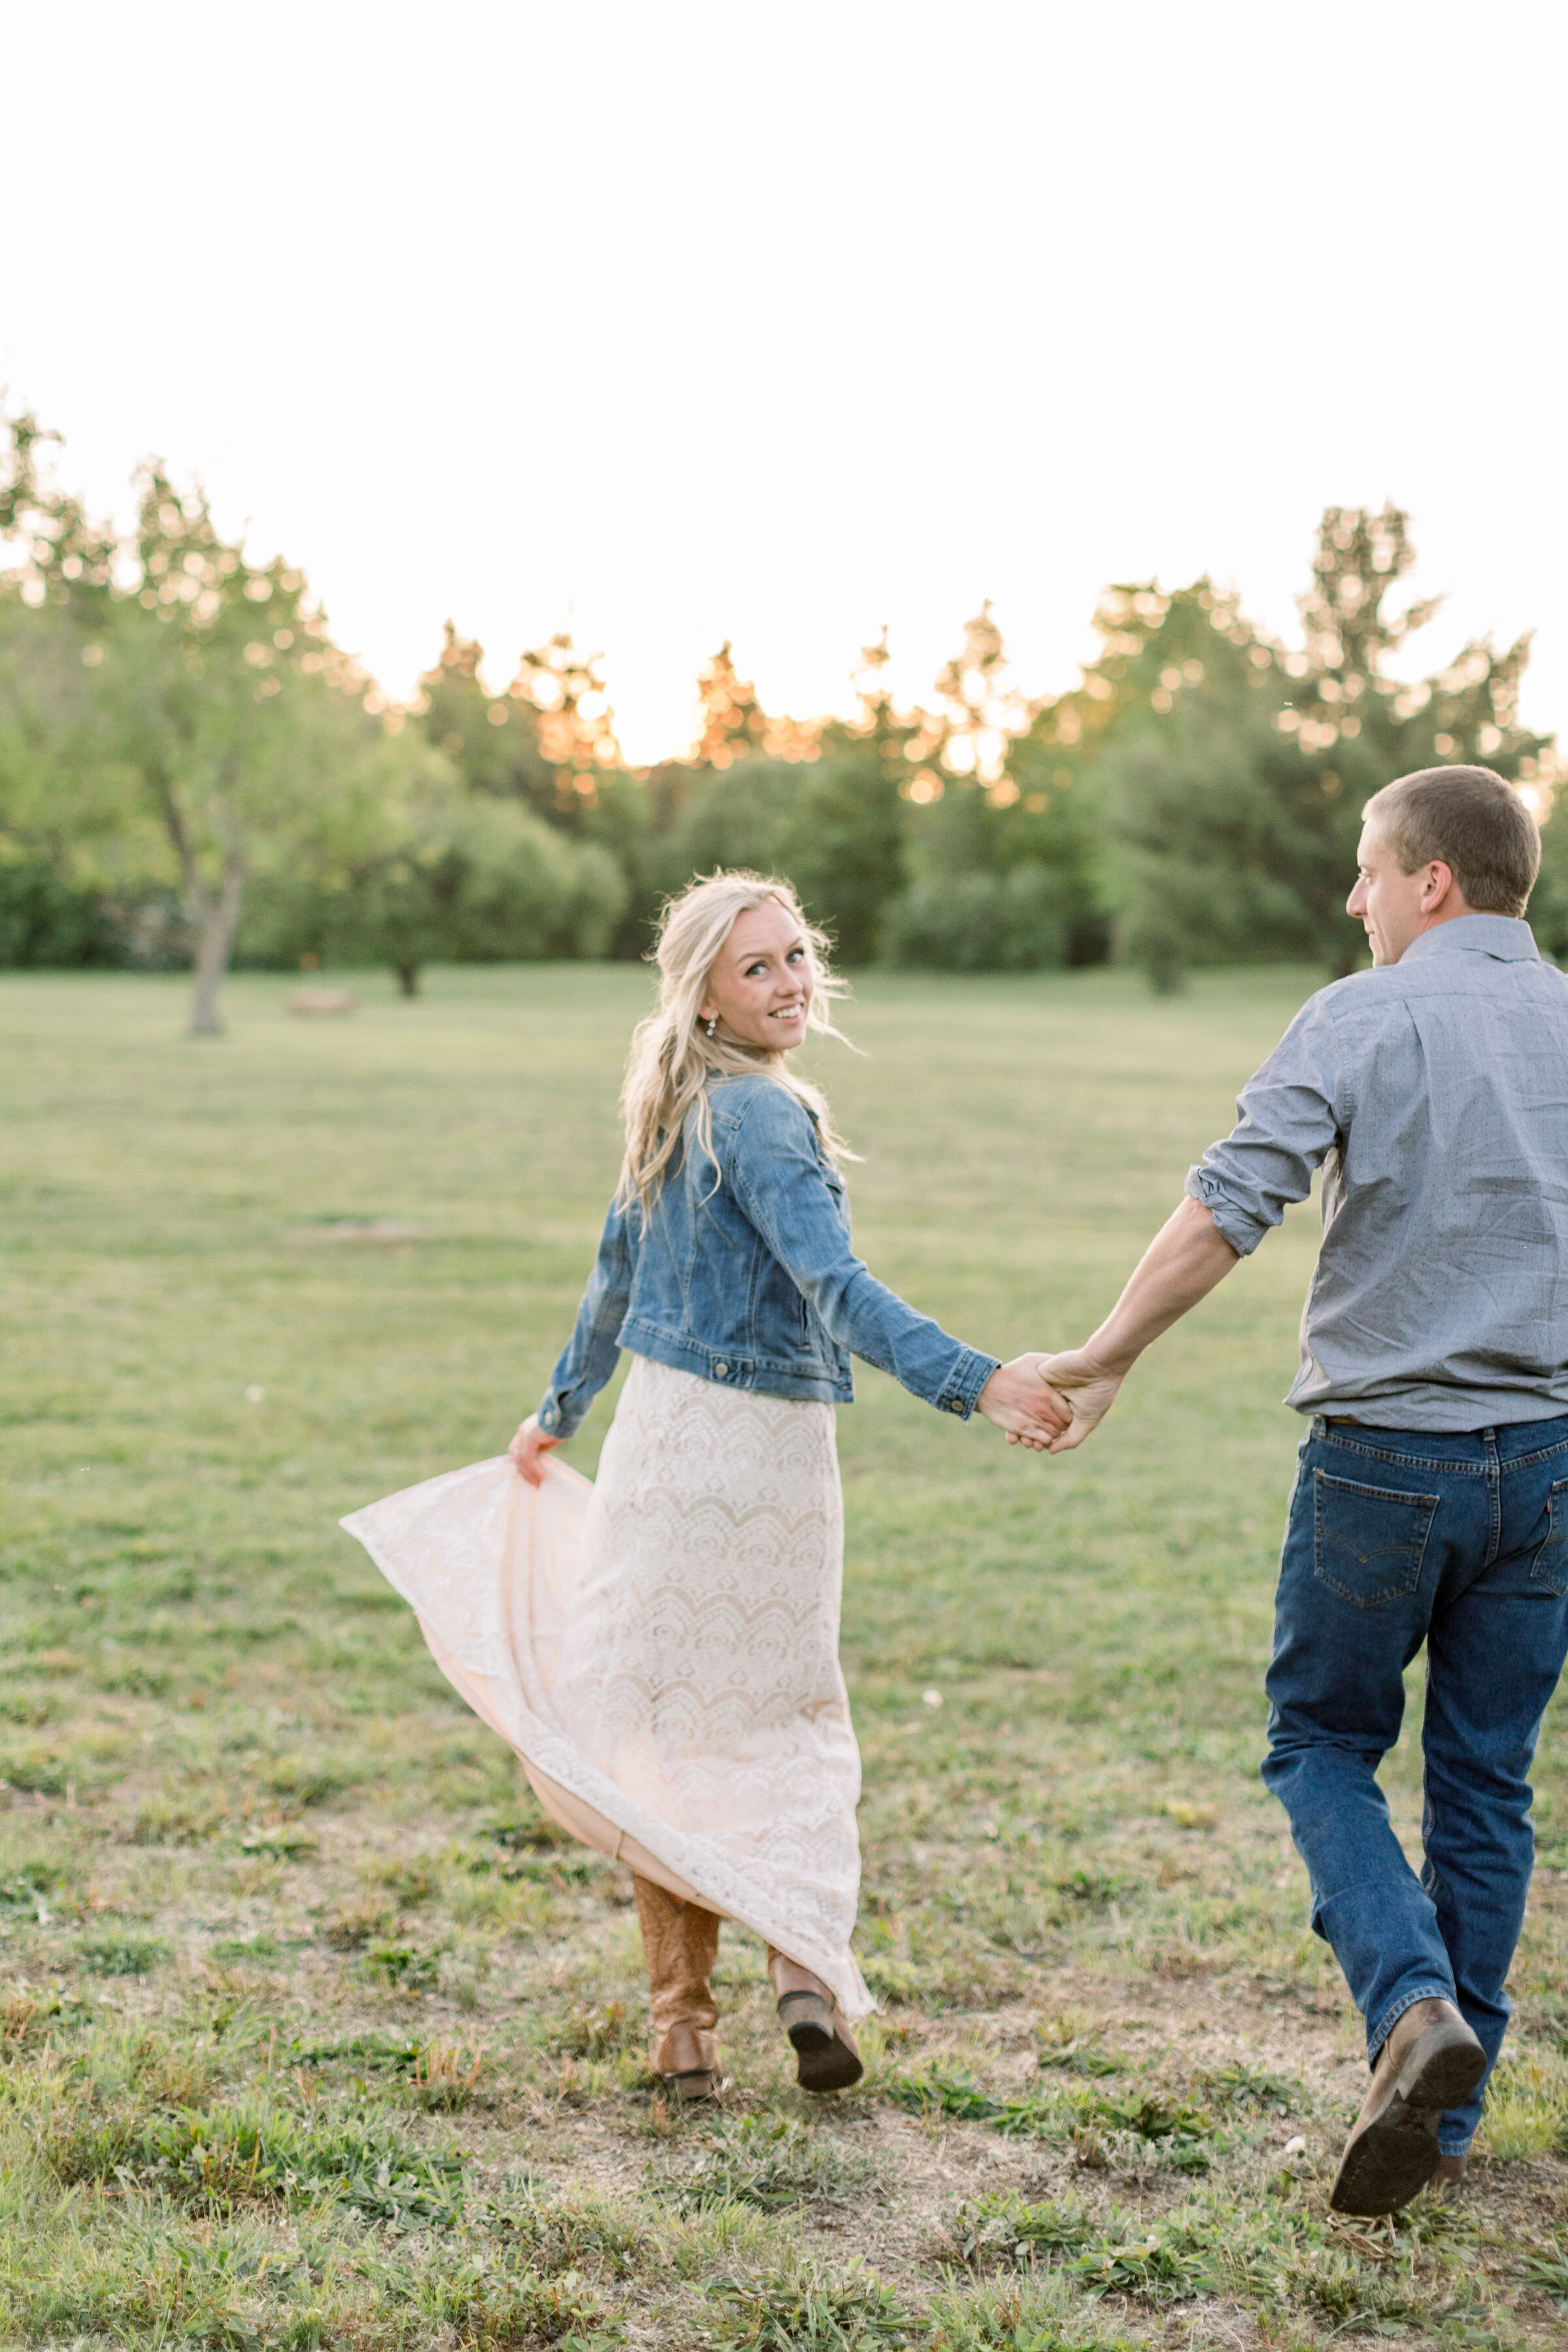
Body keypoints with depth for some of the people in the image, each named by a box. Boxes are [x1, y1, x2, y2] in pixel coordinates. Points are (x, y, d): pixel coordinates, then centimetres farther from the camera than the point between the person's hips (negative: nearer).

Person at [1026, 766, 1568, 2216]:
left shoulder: (1360, 1022, -8)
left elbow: (1225, 1212, -15)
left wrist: (1103, 1362, -7)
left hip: (1385, 1455, -4)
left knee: (1321, 1742, 13)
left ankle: (1416, 2006, -10)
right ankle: (1446, 2122, 19)